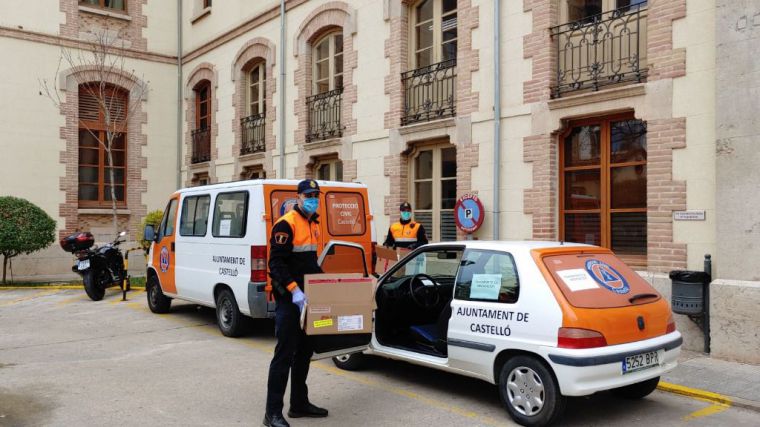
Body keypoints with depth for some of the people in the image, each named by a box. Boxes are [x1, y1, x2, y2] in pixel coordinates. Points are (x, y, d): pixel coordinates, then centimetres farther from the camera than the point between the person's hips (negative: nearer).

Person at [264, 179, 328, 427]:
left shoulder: (314, 225, 16)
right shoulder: (286, 224, -12)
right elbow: (276, 263, -20)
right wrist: (293, 289, -27)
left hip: (306, 298, 9)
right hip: (288, 299, -9)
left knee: (305, 351, 15)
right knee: (285, 354, -7)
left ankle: (299, 404, 27)